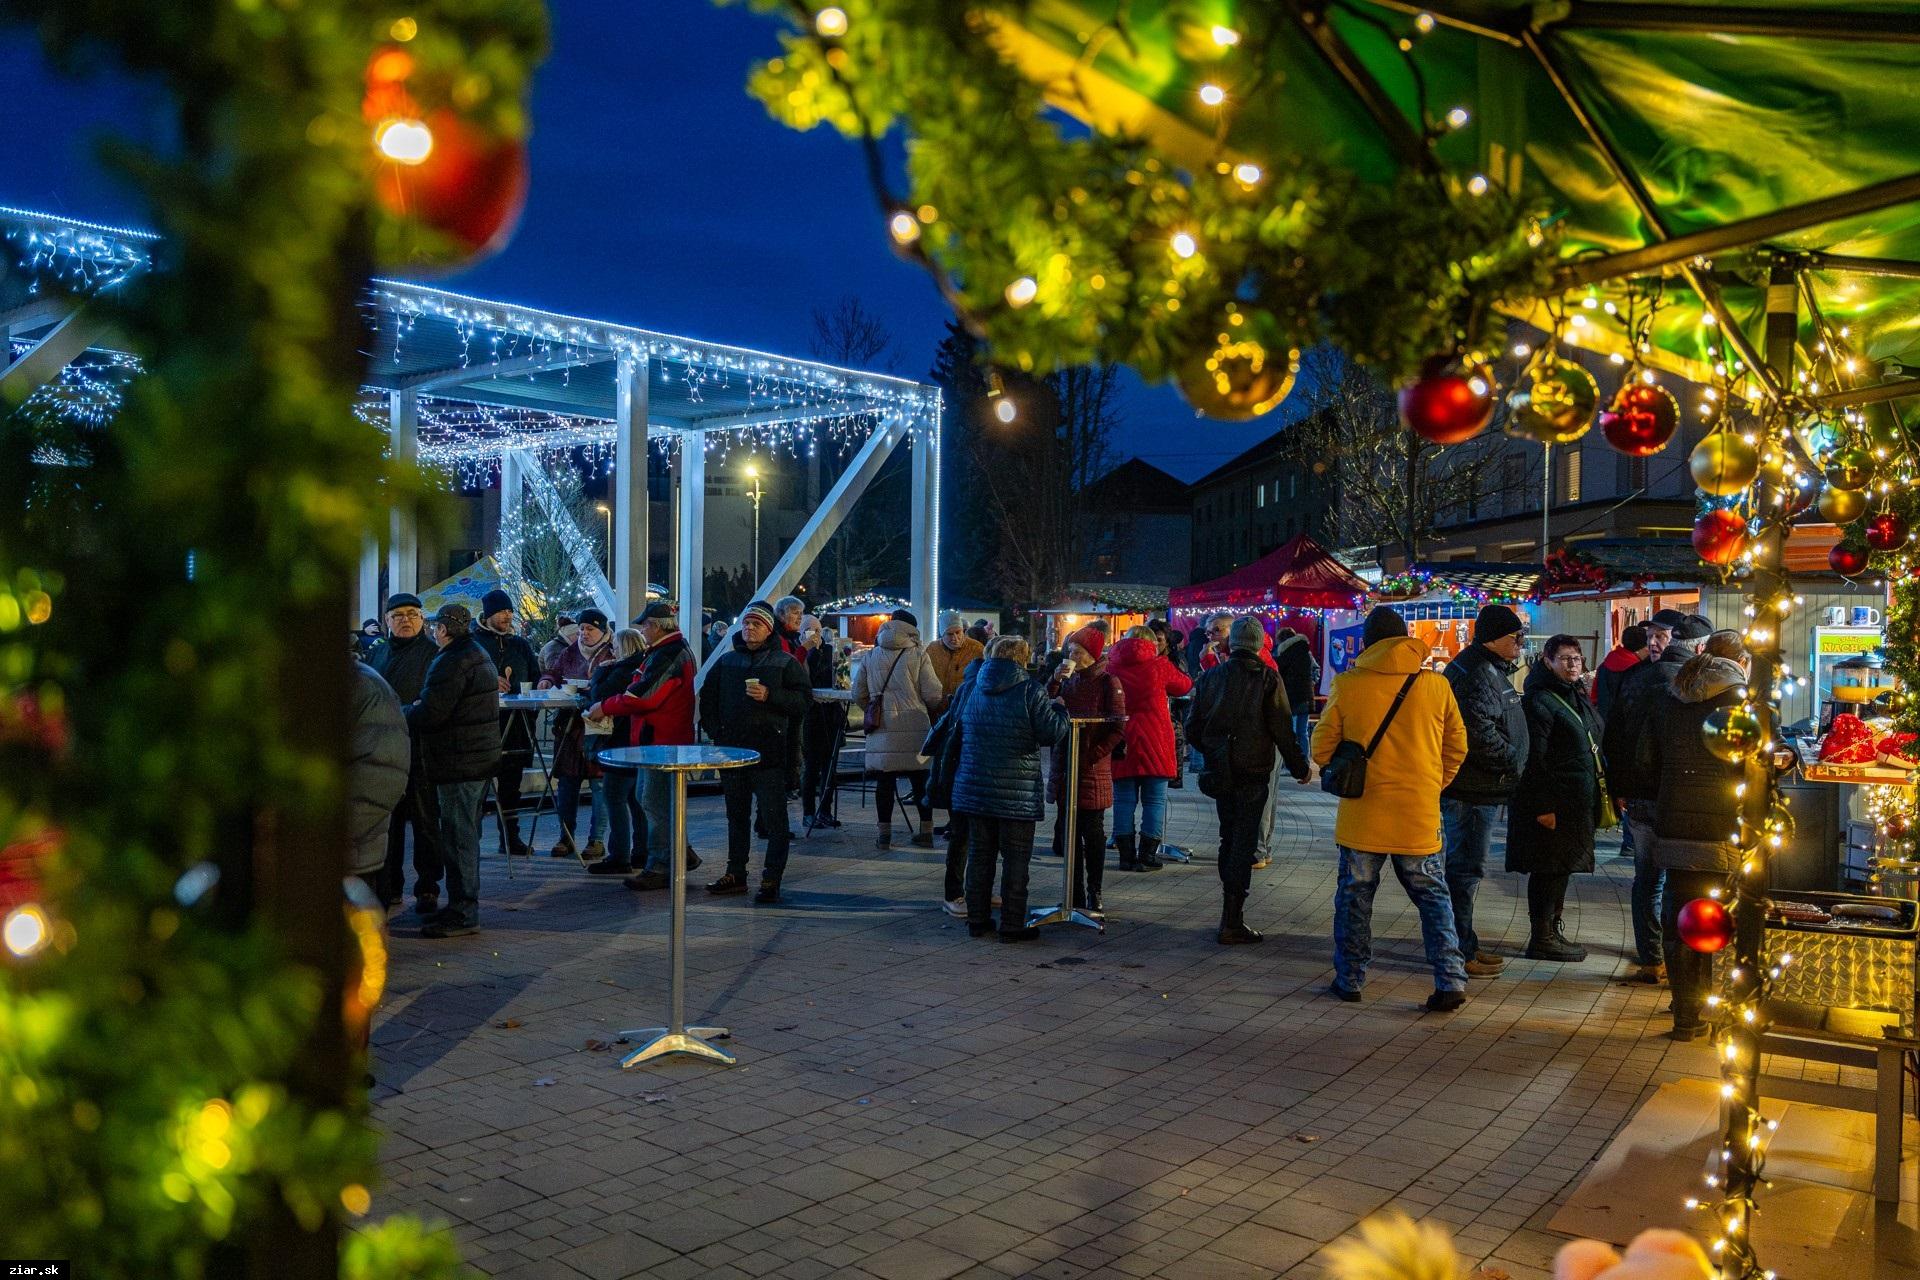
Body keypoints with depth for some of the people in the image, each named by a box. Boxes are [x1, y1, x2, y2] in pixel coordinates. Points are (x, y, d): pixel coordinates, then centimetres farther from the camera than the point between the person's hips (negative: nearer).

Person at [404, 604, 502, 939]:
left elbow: (429, 714, -22)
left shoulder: (452, 662, -17)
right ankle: (464, 906, 25)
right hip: (481, 758, 10)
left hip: (458, 761, -10)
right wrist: (420, 706, 12)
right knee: (466, 834, 17)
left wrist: (404, 712, -3)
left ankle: (463, 912, -1)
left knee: (458, 837, -5)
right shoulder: (479, 655, 16)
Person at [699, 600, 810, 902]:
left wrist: (769, 695, -19)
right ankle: (735, 874, 22)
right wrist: (715, 731, 8)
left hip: (769, 753, -4)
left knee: (774, 818, -4)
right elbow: (707, 698, 20)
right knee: (736, 816, 13)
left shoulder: (785, 663, 1)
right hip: (731, 751, 5)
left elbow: (802, 700, -6)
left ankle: (771, 880, 0)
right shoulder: (726, 662, 14)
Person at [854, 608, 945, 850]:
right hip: (915, 728, -1)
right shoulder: (918, 655, -3)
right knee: (920, 780, 9)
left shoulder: (871, 656, 7)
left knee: (884, 781, 6)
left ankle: (884, 833, 7)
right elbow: (933, 693, -6)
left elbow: (858, 694, 11)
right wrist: (930, 710, 15)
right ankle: (926, 831, 14)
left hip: (882, 729, 2)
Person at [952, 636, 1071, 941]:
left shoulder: (974, 690, 8)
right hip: (1017, 791, -5)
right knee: (1015, 859, 3)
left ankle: (977, 920, 18)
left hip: (975, 787, 5)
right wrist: (1059, 709, 5)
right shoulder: (1029, 690, -11)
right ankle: (1012, 926, 6)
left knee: (980, 854, 13)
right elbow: (1053, 732, -13)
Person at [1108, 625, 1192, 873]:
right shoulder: (1159, 665, -3)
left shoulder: (1111, 667, 2)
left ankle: (1126, 855, 9)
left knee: (1124, 800, 8)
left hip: (1121, 740, 2)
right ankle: (1147, 855, 5)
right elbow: (1185, 686, 13)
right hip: (1155, 741, -2)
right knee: (1154, 799, 6)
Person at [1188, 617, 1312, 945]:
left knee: (1229, 838, 17)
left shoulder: (1211, 676, 4)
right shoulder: (1267, 677, -7)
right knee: (1244, 843, -1)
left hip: (1219, 770, 4)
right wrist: (1299, 768, 1)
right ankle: (1231, 922, -3)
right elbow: (1282, 729, -10)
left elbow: (1193, 729, 6)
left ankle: (1232, 912, 24)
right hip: (1252, 772, -4)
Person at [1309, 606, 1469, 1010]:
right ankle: (1451, 981, 7)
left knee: (1354, 898, 13)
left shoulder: (1347, 685, -8)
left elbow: (1321, 750, -3)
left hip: (1362, 815, -1)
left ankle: (1349, 980, 19)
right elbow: (1456, 747, 6)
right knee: (1434, 899, 14)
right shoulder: (1437, 685, -2)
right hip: (1420, 817, 1)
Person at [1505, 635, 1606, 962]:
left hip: (1577, 800, 9)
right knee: (1548, 869, -3)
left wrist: (1600, 791, 17)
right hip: (1553, 800, -9)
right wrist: (1544, 806, -22)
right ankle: (1541, 938, 5)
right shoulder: (1540, 700, -14)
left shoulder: (1579, 697, 14)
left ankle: (1553, 931, 25)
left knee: (1561, 867, 15)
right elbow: (1535, 758, -19)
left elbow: (1594, 747, 22)